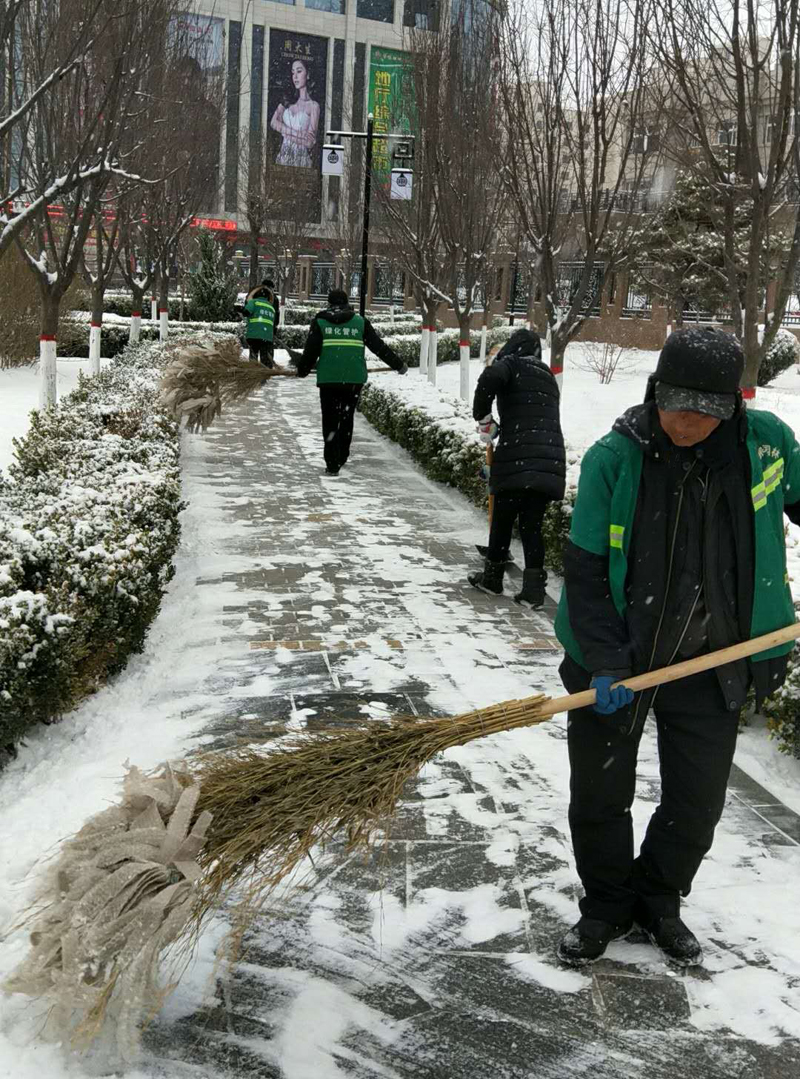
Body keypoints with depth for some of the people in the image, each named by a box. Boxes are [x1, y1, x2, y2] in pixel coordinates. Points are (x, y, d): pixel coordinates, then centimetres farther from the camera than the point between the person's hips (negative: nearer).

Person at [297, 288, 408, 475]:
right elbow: (379, 347, 8)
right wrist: (399, 365, 17)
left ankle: (332, 464, 1)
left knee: (330, 421, 5)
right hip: (354, 380, 1)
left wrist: (302, 371, 18)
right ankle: (341, 458, 16)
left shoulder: (319, 322, 4)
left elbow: (310, 351, 1)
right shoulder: (360, 322, 7)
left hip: (328, 379, -1)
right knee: (347, 419, 15)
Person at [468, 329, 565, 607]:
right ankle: (533, 589, 6)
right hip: (549, 461, 6)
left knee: (503, 519, 10)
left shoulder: (512, 364, 4)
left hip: (517, 460, -6)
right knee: (532, 524, 9)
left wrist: (483, 417, -5)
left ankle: (492, 577, 24)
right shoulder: (547, 376, 25)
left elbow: (490, 378, -19)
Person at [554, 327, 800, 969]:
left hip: (713, 664, 2)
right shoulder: (614, 458, -16)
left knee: (698, 801, 14)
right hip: (617, 658, -2)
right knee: (600, 796, 11)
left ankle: (659, 902, 41)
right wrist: (605, 664, -20)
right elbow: (585, 571, -13)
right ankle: (607, 905, 37)